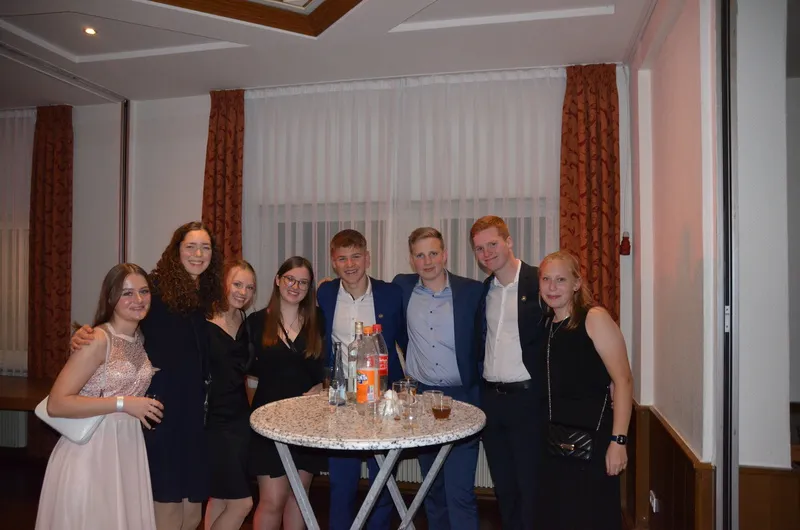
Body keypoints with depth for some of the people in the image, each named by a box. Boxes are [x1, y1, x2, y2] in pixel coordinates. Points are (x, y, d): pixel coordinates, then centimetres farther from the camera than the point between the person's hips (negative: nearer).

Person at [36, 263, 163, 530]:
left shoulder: (140, 338, 5)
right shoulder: (99, 339, -17)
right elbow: (56, 404, -22)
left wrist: (142, 405, 5)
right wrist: (123, 404, -23)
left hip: (129, 448, 7)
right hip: (91, 451, -6)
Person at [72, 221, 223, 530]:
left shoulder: (206, 296, 9)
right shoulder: (155, 287, -8)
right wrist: (85, 334, -31)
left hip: (193, 411, 6)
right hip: (160, 406, -6)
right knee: (167, 501, 4)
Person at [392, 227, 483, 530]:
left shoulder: (473, 291, -7)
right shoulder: (402, 288, 1)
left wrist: (481, 393, -5)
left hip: (461, 400, -3)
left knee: (460, 492, -4)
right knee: (432, 488, 17)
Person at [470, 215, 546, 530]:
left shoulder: (540, 283, -9)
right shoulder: (483, 291, 10)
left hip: (527, 399, -6)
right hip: (491, 398, 6)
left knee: (530, 487, 4)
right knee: (503, 487, 16)